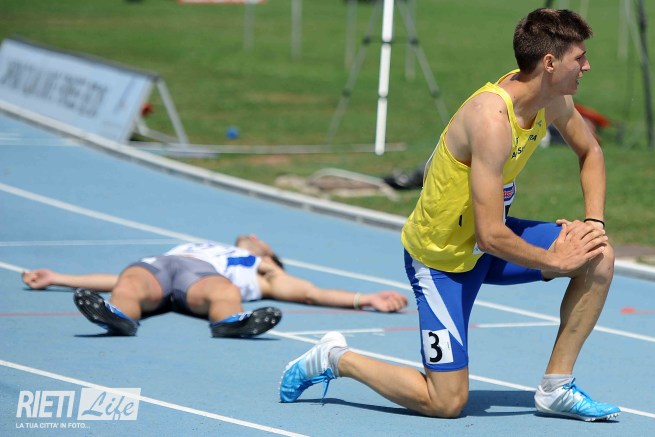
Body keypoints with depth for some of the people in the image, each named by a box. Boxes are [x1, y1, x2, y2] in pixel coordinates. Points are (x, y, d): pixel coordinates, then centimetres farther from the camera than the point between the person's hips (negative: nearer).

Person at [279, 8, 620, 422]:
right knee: (447, 402, -8)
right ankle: (336, 359, 13)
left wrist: (594, 223, -1)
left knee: (600, 257, -9)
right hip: (441, 258, -8)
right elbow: (491, 237, -34)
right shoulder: (491, 119, -34)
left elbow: (590, 152, 14)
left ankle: (557, 388, 3)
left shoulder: (554, 98, -8)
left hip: (488, 237, 8)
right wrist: (554, 260, -20)